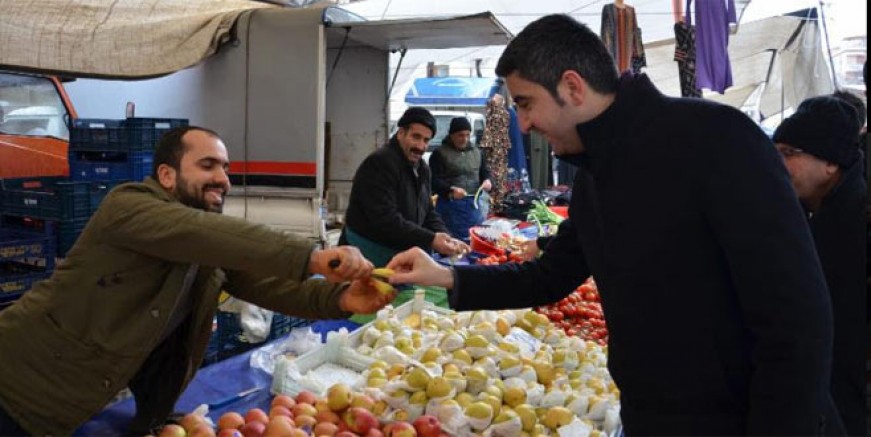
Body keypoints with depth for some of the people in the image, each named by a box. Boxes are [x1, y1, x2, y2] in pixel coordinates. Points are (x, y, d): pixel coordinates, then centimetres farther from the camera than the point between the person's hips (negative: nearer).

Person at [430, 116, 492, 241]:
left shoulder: (476, 152, 14)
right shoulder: (439, 153, -3)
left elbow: (485, 173, 21)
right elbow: (434, 181, -10)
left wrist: (487, 181, -4)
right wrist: (451, 190, -27)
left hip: (473, 205, 5)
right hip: (450, 205, -5)